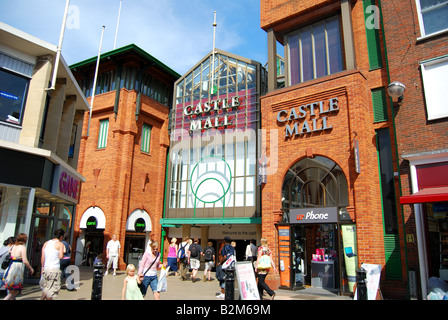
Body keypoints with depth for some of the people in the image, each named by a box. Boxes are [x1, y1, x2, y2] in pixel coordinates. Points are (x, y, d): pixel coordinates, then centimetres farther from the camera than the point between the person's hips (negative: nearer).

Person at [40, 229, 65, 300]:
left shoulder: (46, 243, 10)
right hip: (54, 269, -6)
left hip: (46, 269, 6)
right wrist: (62, 253, 5)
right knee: (52, 289, 4)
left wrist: (42, 267, 16)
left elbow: (42, 257, 9)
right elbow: (61, 256, -16)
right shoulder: (60, 244, -7)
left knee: (46, 287, 20)